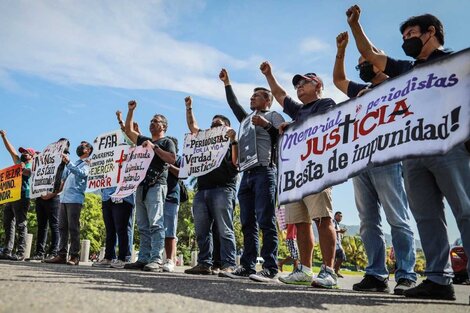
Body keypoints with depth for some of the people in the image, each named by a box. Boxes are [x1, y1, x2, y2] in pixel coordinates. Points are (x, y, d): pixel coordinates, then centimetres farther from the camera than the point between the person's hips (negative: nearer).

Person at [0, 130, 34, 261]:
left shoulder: (31, 165, 1)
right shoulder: (18, 162, 22)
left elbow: (29, 173, -19)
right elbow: (11, 149, 23)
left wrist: (23, 168, -36)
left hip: (22, 198, -8)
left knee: (21, 225, -8)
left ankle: (20, 253, -8)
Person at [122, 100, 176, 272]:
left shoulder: (166, 142, 6)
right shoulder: (143, 140, 25)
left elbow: (172, 158, -11)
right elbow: (128, 130, 29)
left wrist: (154, 147, -11)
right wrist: (131, 110, 22)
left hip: (156, 186, -7)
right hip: (141, 186, 7)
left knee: (155, 224, -13)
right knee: (143, 226, 5)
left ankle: (156, 260, -16)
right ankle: (144, 259, 7)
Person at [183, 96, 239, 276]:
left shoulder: (229, 142, 12)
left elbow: (236, 161, -4)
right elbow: (192, 126, 31)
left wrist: (234, 140, -12)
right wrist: (189, 108, 25)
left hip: (222, 189, -6)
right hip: (202, 190, 6)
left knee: (224, 230, -8)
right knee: (202, 231, 3)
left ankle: (228, 265, -7)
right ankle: (204, 264, 7)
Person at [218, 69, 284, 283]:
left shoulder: (274, 116, 8)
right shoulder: (247, 119, 27)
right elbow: (234, 104, 33)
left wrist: (267, 125, -14)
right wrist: (227, 83, 34)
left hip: (264, 172, -7)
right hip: (247, 174, 7)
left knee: (265, 221, -12)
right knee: (248, 223, 3)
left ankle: (270, 268, -12)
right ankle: (247, 266, 5)